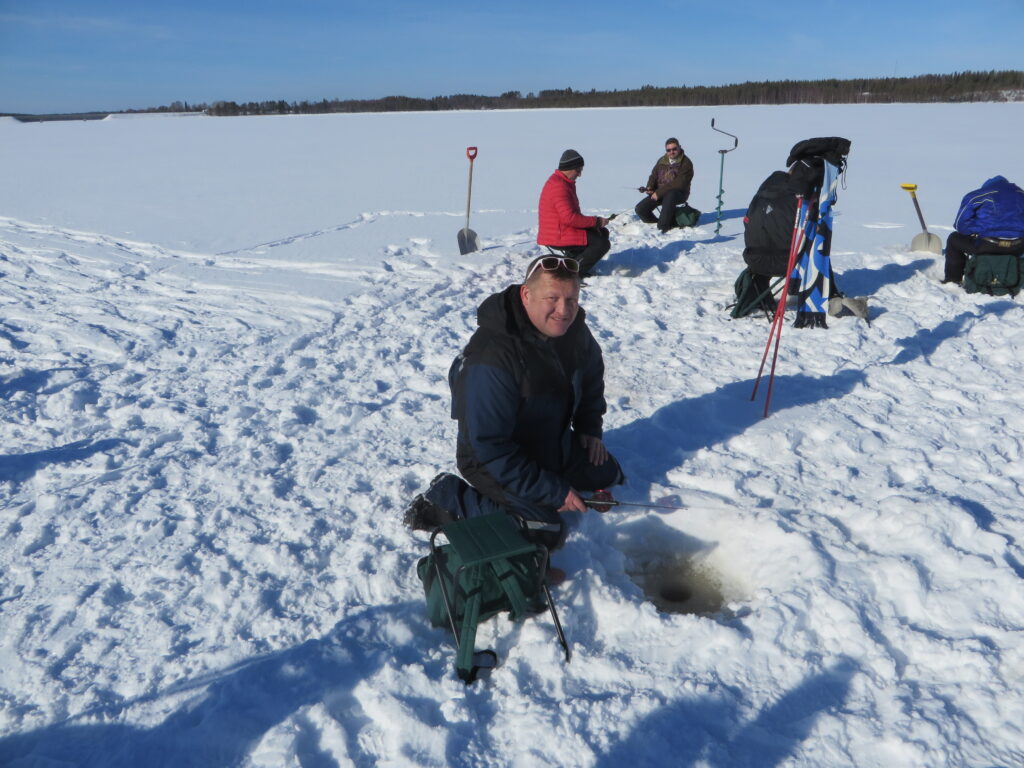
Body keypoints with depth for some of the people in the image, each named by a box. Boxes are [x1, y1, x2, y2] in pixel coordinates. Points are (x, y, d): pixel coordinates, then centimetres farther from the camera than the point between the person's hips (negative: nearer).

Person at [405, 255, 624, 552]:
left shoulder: (573, 328, -11)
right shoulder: (491, 359, -36)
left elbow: (591, 376, 15)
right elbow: (489, 447, -33)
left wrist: (589, 427, 7)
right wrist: (553, 491, -28)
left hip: (554, 442, 8)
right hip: (493, 460, -7)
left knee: (608, 476, 12)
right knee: (546, 532, -19)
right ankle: (448, 496, -6)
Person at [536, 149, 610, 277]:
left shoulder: (564, 182, 15)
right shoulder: (559, 186, -21)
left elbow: (573, 212, 19)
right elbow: (570, 218, -27)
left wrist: (592, 222, 3)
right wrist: (595, 221, -17)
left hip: (563, 229, 11)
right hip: (558, 237, -11)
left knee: (602, 233, 18)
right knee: (602, 243, -14)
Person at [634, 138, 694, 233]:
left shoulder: (686, 163, -10)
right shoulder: (661, 161, 9)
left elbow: (679, 184, -20)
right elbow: (654, 176, 17)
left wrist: (659, 193, -23)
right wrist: (649, 187, -7)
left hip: (678, 194, -5)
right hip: (659, 193, 5)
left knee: (670, 196, -42)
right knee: (640, 209, -14)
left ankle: (662, 227, -35)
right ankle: (656, 222, 9)